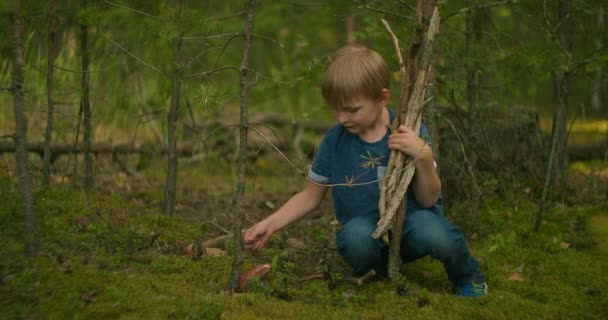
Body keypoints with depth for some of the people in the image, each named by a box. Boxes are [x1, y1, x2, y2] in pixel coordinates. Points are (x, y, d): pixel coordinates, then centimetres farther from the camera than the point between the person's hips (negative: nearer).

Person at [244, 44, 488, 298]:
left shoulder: (410, 133, -10)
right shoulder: (335, 140, -5)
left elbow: (428, 200, -7)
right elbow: (310, 196, 6)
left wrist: (424, 157, -25)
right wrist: (270, 224, -6)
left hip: (410, 220, -1)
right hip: (367, 229, 1)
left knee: (436, 236, -36)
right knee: (356, 236, -36)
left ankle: (467, 277, 1)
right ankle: (383, 271, 1)